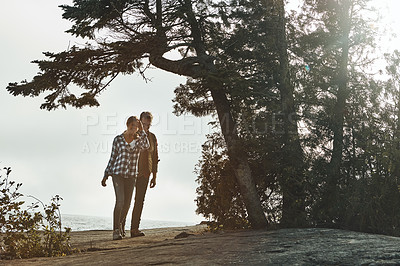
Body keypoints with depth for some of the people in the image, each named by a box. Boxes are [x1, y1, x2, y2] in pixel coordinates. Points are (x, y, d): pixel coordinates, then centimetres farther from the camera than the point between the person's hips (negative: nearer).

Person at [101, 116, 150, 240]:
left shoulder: (139, 140, 5)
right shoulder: (118, 139, -2)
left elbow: (146, 146, -19)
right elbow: (112, 158, 4)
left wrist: (141, 130, -17)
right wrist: (106, 175, 4)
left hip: (131, 176, 4)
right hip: (118, 173, -4)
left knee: (127, 203, 8)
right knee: (120, 200, -17)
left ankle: (119, 223, 33)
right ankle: (116, 231, -12)